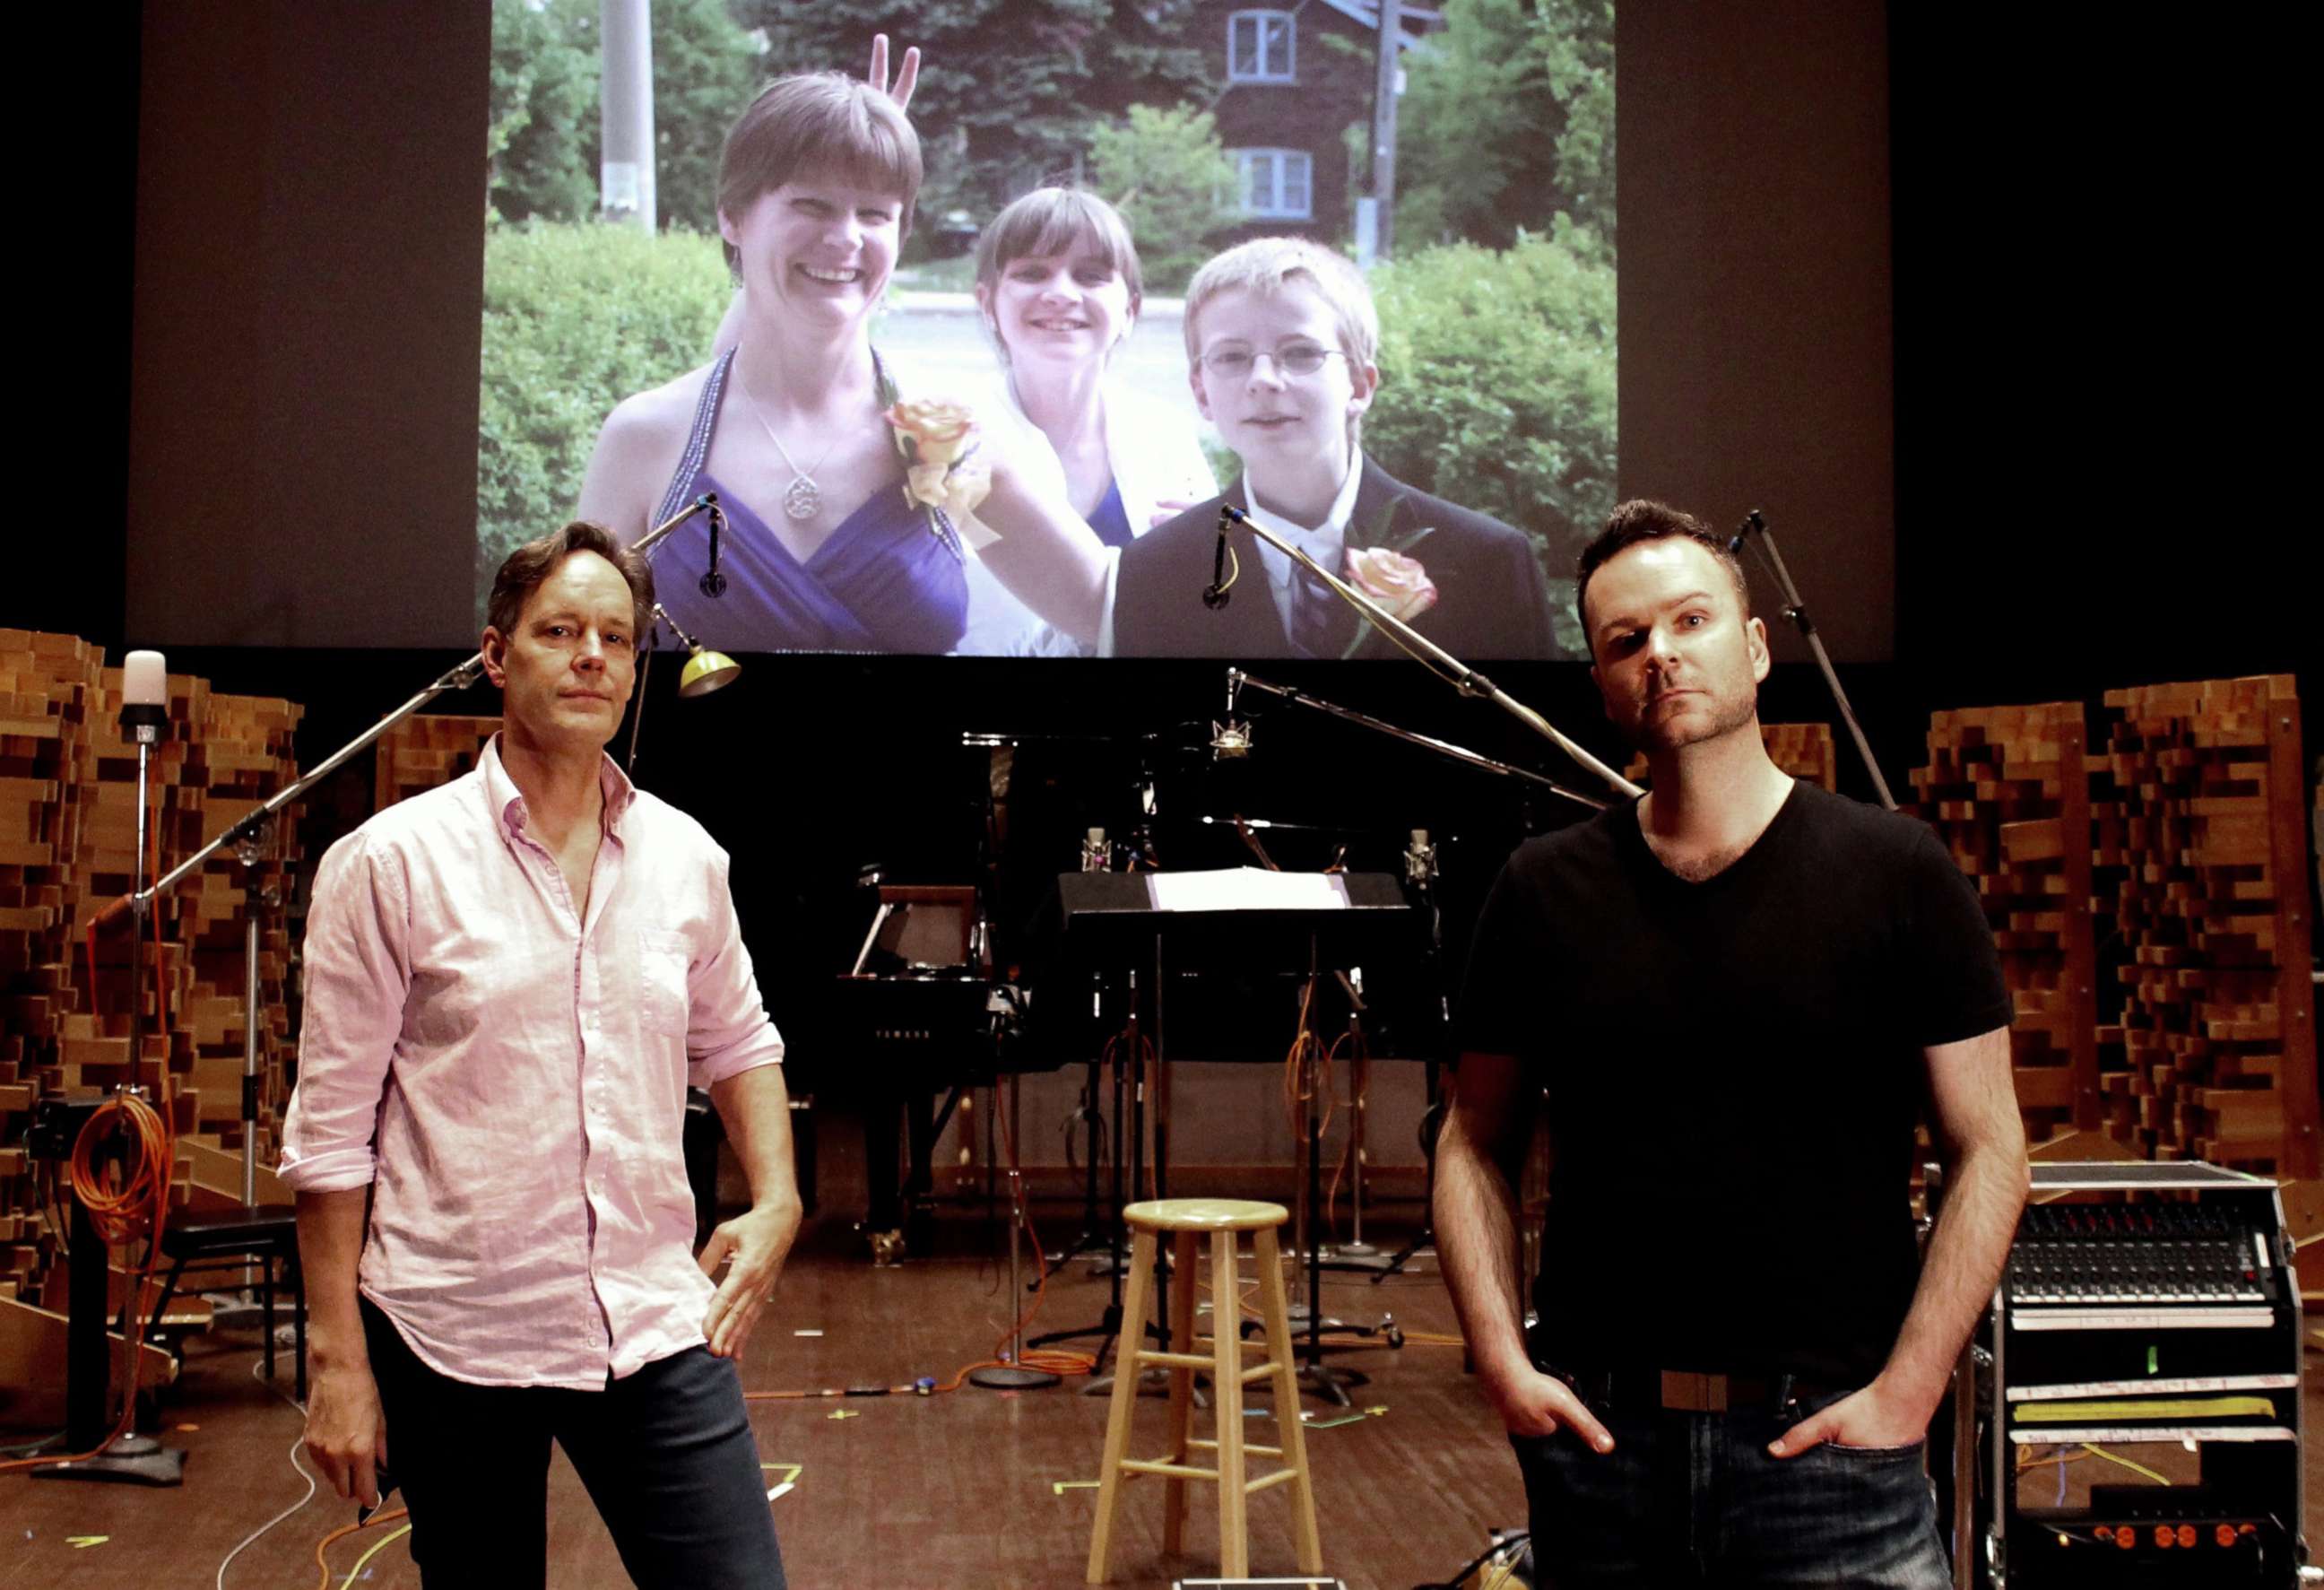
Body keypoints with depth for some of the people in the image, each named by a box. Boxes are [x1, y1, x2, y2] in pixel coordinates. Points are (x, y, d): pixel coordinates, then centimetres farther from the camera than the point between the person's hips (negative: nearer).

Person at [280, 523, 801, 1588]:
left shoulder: (685, 858, 5)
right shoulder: (390, 862, -5)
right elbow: (332, 1127, -4)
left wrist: (776, 1199, 5)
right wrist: (337, 1357, -6)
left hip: (655, 1327, 3)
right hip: (454, 1339, -3)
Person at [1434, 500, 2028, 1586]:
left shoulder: (1895, 874, -3)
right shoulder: (1544, 892, 3)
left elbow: (1986, 1149, -2)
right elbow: (1475, 1146, 9)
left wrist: (1905, 1391, -9)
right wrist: (1501, 1361, -2)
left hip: (1820, 1433, -2)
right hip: (1595, 1431, 2)